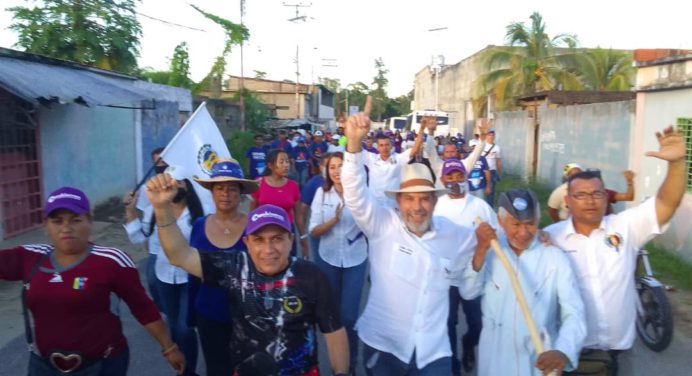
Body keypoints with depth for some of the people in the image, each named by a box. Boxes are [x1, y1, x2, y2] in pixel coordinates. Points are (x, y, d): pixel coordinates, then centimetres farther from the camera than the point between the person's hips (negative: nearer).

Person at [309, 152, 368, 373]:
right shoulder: (322, 193, -5)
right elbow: (313, 231, -8)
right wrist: (334, 220, -24)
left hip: (355, 260, -2)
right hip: (328, 259, 2)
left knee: (349, 314, -5)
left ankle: (351, 360, 19)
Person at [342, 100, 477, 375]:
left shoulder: (456, 235, 0)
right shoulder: (382, 224, -10)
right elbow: (356, 194, -27)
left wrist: (484, 247, 0)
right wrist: (354, 143, -39)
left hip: (433, 349, 2)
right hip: (383, 344, -1)